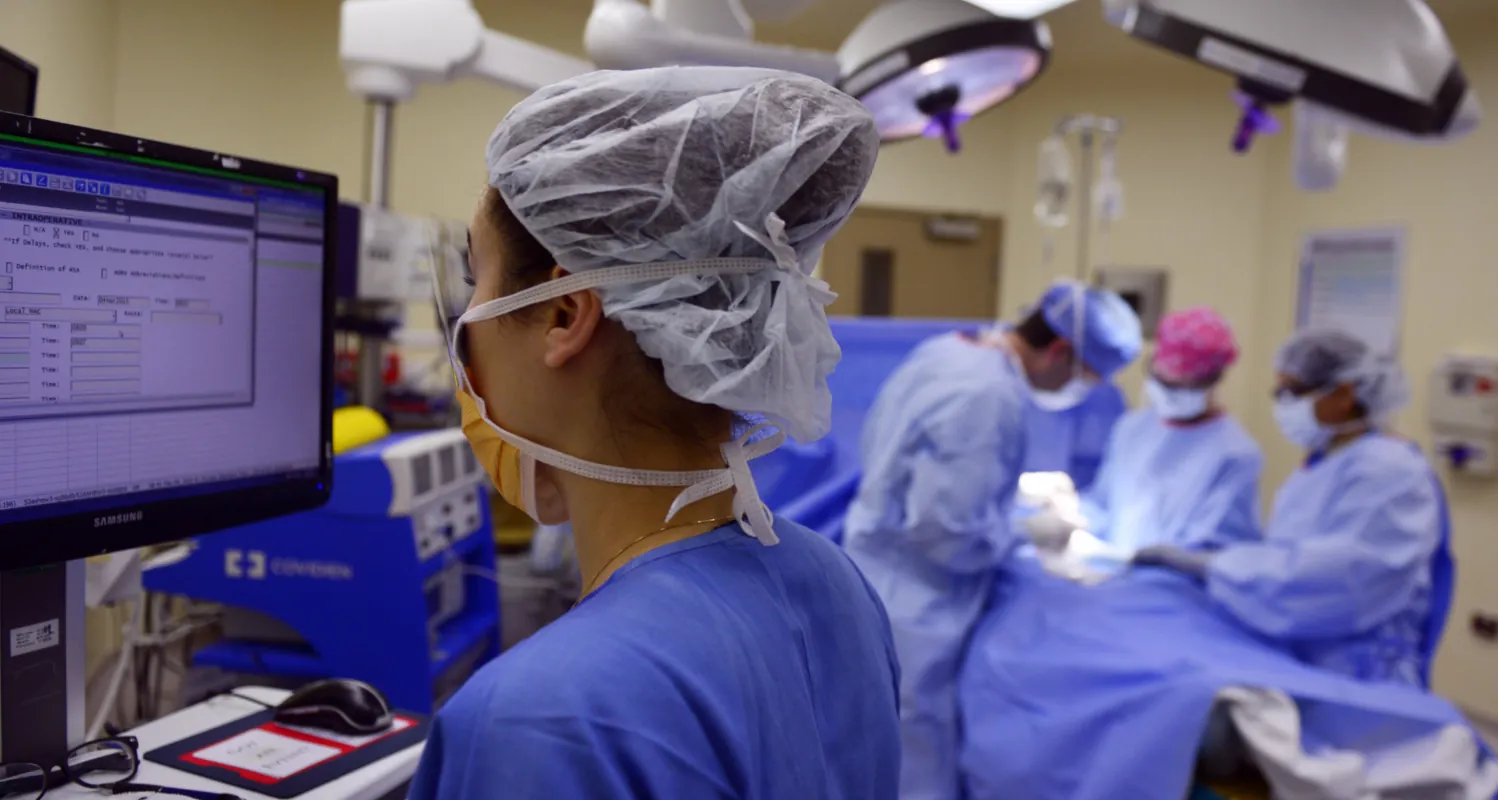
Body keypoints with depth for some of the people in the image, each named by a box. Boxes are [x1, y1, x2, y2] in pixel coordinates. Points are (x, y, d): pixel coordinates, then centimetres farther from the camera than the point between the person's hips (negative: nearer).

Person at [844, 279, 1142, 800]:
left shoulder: (945, 349, 3)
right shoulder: (990, 396, -26)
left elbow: (881, 447, 14)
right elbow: (948, 530, -26)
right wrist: (1021, 534, -7)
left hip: (881, 583, 10)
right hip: (911, 607, -10)